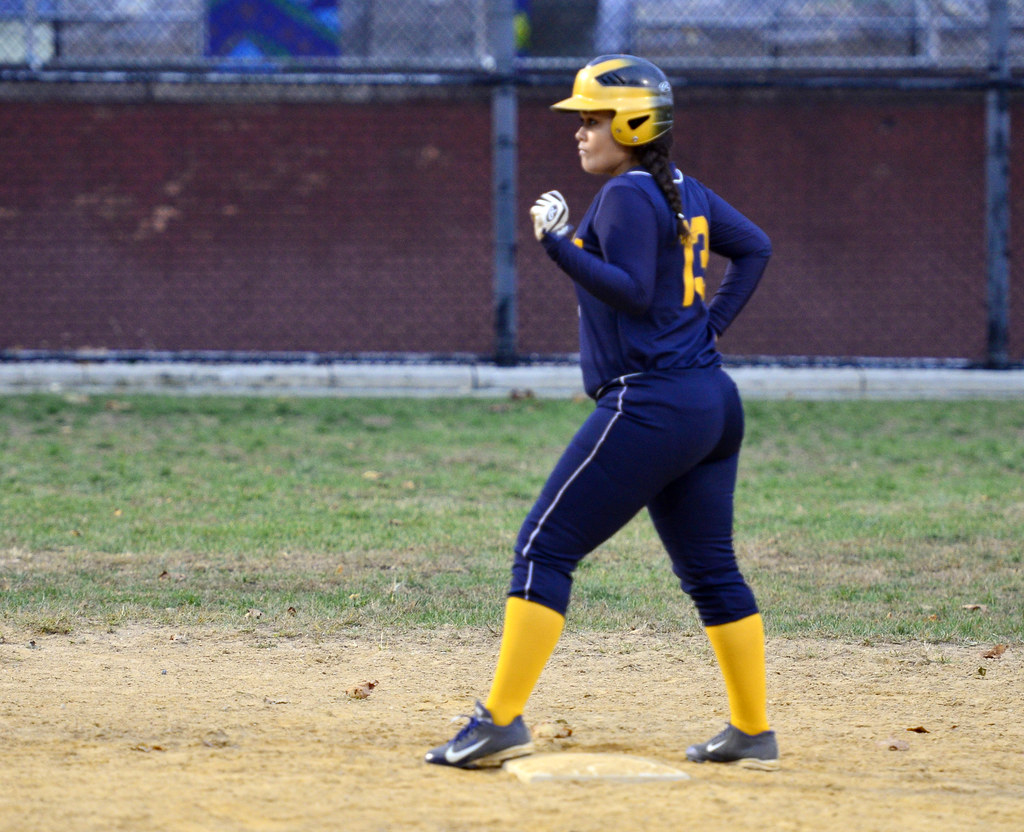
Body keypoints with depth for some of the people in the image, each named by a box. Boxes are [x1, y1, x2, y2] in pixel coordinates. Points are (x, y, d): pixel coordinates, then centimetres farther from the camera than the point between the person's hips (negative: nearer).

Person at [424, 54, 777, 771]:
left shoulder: (627, 196, -11)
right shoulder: (686, 193, 15)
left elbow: (633, 291, -20)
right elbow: (755, 247, 25)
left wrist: (559, 243, -21)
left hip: (649, 403, -9)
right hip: (714, 403, 9)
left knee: (545, 548, -7)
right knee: (711, 570, 15)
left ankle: (502, 720, -12)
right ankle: (753, 732, 17)